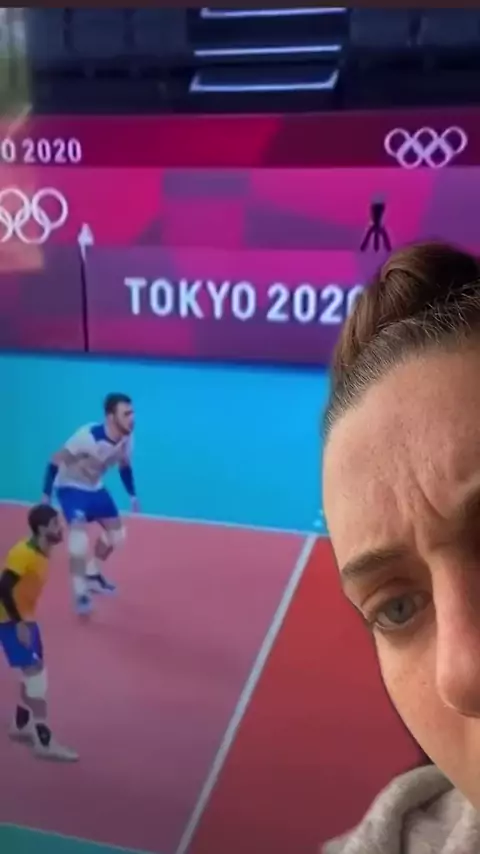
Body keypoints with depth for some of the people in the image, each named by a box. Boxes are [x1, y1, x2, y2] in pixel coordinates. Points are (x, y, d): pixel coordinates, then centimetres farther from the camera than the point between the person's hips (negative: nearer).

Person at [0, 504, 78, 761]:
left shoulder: (42, 553, 6)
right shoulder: (24, 553, -23)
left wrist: (26, 621, 15)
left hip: (24, 619, 10)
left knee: (33, 674, 17)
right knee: (36, 674, -9)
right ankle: (44, 743, -3)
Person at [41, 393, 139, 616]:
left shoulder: (126, 438, -14)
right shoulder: (87, 436, -35)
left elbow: (125, 466, 7)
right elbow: (55, 462, -26)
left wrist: (132, 495, 8)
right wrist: (46, 496, -25)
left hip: (95, 488, 7)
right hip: (71, 488, -7)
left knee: (116, 533, 11)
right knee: (79, 532, -26)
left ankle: (93, 575, 34)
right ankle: (80, 593, -13)